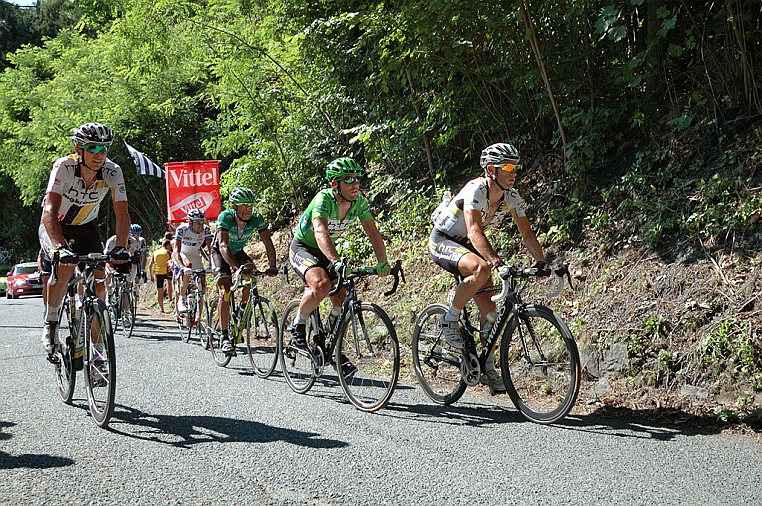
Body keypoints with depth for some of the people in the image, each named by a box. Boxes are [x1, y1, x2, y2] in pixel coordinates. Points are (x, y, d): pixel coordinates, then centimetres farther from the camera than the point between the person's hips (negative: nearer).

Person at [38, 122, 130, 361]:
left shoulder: (112, 172, -23)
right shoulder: (63, 167, -31)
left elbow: (122, 214, -26)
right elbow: (50, 211, -41)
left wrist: (120, 247, -44)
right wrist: (60, 247, -57)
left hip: (86, 227, 3)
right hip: (54, 227, -3)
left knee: (98, 283, -10)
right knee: (65, 265, -31)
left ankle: (96, 349, 2)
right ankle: (51, 323, -8)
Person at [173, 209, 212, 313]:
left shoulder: (206, 229, -22)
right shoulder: (182, 229, -30)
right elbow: (176, 250, -39)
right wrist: (182, 267, -55)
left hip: (195, 256, 4)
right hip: (181, 255, -4)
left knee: (202, 284, -8)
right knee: (188, 265, -37)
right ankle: (181, 300, -29)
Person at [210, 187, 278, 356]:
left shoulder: (256, 219, -24)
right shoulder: (225, 217, -33)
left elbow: (268, 243, -27)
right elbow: (223, 245, -43)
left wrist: (272, 266, -43)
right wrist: (235, 267, -58)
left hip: (238, 252, 4)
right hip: (219, 253, -4)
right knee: (225, 290, -21)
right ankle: (224, 338, -22)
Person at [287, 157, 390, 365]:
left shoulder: (359, 201, -13)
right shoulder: (324, 199, -31)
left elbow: (373, 232, -16)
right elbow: (320, 232, -46)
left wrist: (382, 262, -31)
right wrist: (336, 262, -61)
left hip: (326, 251, 6)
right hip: (302, 248, -6)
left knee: (342, 299, -6)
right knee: (322, 284, -33)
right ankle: (297, 324, -8)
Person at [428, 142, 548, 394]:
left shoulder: (512, 198, -8)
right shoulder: (475, 190, -29)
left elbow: (527, 234, -4)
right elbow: (475, 231, -42)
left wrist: (542, 263, -20)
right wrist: (497, 262, -54)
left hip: (466, 246, 7)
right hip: (442, 242, -7)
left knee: (489, 311, -2)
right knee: (481, 269, -37)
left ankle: (488, 368, 10)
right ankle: (449, 320, -17)